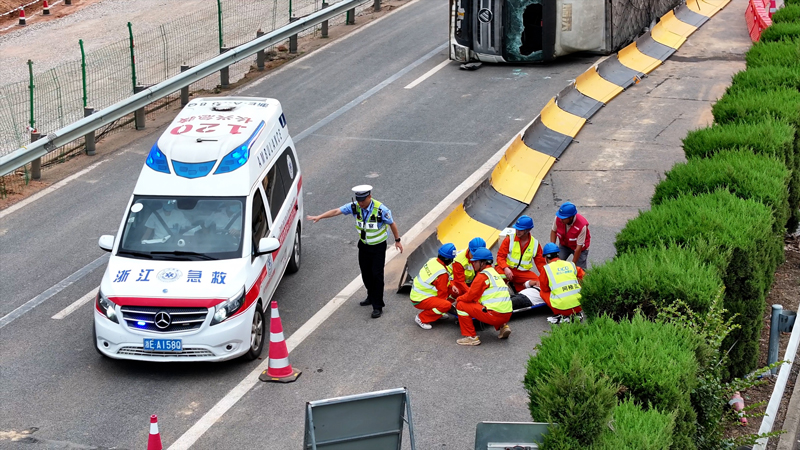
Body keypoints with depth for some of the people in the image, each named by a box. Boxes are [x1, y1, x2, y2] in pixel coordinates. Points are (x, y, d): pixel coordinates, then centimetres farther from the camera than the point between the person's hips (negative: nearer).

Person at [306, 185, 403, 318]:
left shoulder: (381, 209, -25)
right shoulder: (355, 207, -13)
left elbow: (392, 223, -11)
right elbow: (336, 211, -15)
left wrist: (397, 240, -1)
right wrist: (319, 217, -24)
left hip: (378, 246, -5)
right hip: (364, 245, 5)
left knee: (377, 275, -7)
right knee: (365, 273, 13)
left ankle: (378, 306, -2)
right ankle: (371, 297, 35)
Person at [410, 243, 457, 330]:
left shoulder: (433, 260, -2)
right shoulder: (442, 273, -27)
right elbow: (442, 294, -16)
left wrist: (451, 285, 6)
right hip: (420, 300, -9)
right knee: (446, 305, -27)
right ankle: (421, 318, -10)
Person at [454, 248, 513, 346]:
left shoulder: (482, 276, -8)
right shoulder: (494, 272, 20)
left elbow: (470, 296, -7)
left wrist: (458, 299, 12)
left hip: (494, 315, -9)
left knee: (461, 305, -2)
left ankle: (471, 337, -2)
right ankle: (502, 327, 17)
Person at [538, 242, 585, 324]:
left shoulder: (547, 268, 3)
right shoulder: (571, 265, 13)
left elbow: (544, 289, 12)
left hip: (562, 307, -4)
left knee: (543, 292, 19)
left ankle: (560, 316, 5)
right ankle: (576, 314, 13)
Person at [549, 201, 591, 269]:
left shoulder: (582, 226, -38)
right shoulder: (558, 218, -28)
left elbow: (579, 248, -29)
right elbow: (553, 231, -4)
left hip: (580, 247, -3)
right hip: (564, 245, 3)